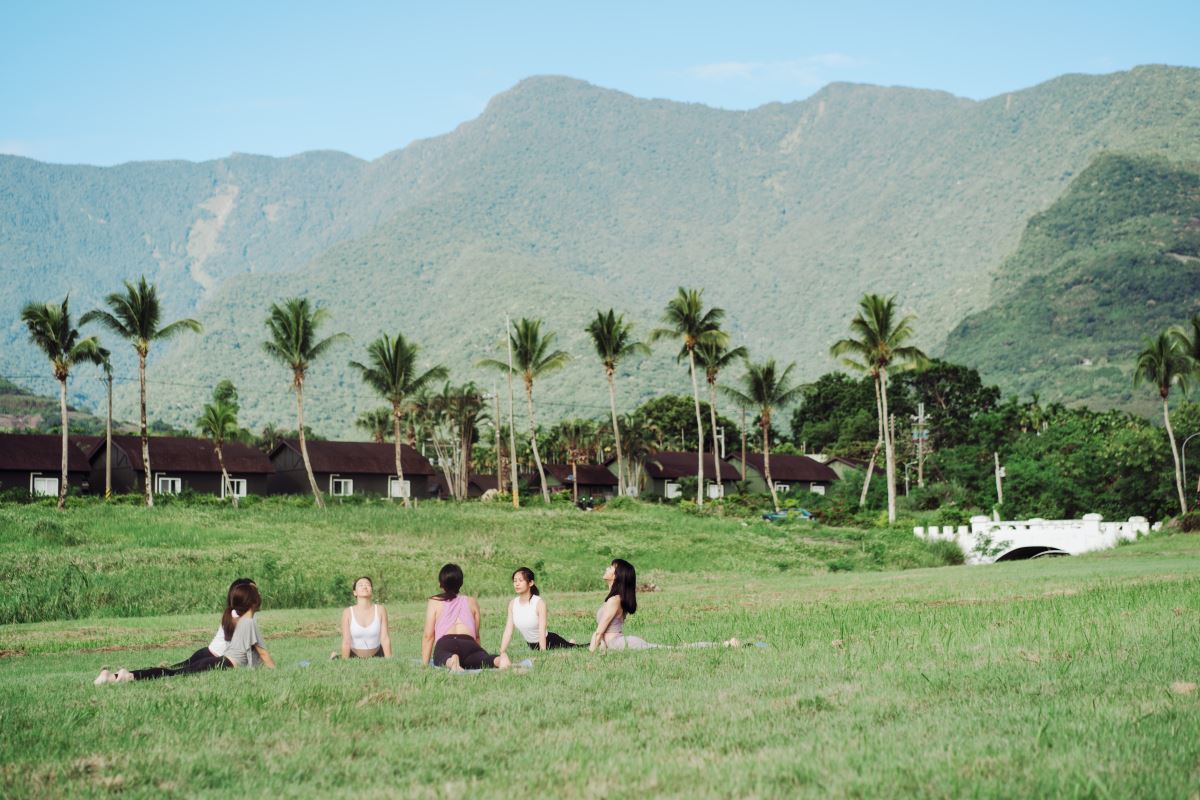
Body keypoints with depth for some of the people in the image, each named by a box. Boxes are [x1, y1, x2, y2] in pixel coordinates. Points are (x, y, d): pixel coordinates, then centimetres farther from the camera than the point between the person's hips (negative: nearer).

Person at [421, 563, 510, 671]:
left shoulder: (434, 602, 22)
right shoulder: (471, 602, 28)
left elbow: (428, 636, 15)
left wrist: (424, 664, 16)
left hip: (445, 644, -2)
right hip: (468, 643, 2)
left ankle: (450, 661, -58)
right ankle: (499, 659, -45)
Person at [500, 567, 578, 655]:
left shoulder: (539, 603, -23)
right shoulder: (513, 604, -9)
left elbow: (542, 632, -27)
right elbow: (508, 631, -8)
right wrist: (501, 653, -15)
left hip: (548, 642, -5)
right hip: (532, 646, 5)